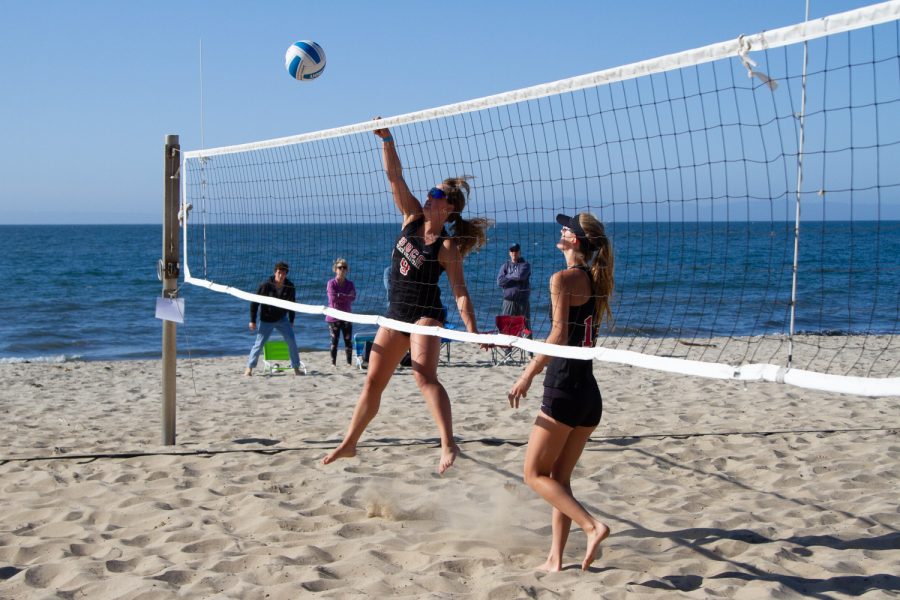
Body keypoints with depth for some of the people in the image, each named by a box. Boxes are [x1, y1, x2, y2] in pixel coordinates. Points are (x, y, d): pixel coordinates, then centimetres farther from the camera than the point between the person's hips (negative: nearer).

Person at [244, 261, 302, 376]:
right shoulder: (266, 285, -16)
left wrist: (291, 321, 10)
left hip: (282, 319, 3)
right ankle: (249, 368, 8)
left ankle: (296, 368, 5)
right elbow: (254, 302, -9)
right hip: (266, 320, -3)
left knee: (292, 341, -5)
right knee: (259, 343, -4)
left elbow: (292, 303, 9)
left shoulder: (290, 287, -6)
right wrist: (252, 321, -9)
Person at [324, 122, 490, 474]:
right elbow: (394, 176, -2)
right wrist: (387, 140, -13)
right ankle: (349, 443, 23)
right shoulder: (412, 218, 3)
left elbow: (460, 293, -14)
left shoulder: (447, 247, -12)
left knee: (424, 374, -28)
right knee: (373, 381, 11)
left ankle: (448, 444, -34)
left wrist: (472, 330, -24)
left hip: (426, 315, -7)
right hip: (396, 314, 7)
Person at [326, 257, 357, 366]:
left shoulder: (350, 284, 7)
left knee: (348, 341, 2)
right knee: (334, 341, 0)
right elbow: (332, 298, -16)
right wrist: (346, 297, -9)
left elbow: (353, 297, -10)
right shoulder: (331, 283, -2)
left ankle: (349, 362, 9)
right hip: (334, 317, -3)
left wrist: (339, 296, -14)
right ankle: (333, 363, 6)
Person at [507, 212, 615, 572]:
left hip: (564, 390, -8)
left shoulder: (563, 278, -11)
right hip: (590, 394, 8)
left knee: (535, 474, 1)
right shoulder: (596, 280, 12)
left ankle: (591, 526, -12)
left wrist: (527, 375, -18)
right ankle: (555, 560, 14)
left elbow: (559, 335, -20)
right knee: (559, 479, 14)